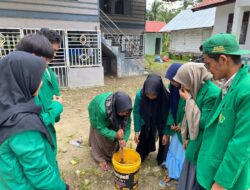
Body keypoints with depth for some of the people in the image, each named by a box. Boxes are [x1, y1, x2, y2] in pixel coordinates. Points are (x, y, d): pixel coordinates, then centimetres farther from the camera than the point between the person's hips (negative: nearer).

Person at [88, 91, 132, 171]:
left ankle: (113, 153, 26)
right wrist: (115, 135, -46)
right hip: (96, 111, -3)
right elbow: (101, 128, -33)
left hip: (112, 114, 3)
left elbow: (127, 124, -23)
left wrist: (124, 139, -38)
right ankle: (101, 159, 19)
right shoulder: (102, 109, -46)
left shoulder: (124, 109, -34)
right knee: (101, 137, -1)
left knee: (113, 136, 2)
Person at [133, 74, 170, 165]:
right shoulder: (140, 95, -35)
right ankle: (139, 156, 47)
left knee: (164, 139, 15)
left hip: (161, 122, 0)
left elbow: (168, 114, -22)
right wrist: (137, 131, -15)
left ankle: (163, 160, 43)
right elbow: (136, 112, -18)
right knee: (143, 138, 18)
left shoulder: (165, 96, -38)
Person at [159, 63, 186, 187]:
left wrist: (183, 125, -14)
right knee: (173, 150, 20)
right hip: (177, 126, 6)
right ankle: (172, 174, 43)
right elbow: (170, 108, 4)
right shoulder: (173, 88, -5)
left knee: (184, 152, 11)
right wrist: (171, 123, 1)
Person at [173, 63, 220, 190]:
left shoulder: (212, 93, -26)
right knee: (189, 173, 25)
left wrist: (189, 100, -22)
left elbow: (203, 123, -25)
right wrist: (187, 137, 12)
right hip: (194, 141, 8)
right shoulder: (197, 89, 1)